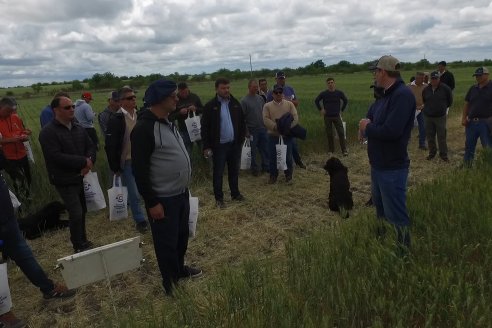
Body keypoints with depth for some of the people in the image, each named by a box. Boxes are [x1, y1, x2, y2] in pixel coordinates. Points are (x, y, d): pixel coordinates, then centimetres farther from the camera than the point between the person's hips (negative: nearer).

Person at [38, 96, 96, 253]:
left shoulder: (79, 128, 8)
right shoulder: (48, 132, -12)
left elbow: (91, 147, 7)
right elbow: (56, 157, -21)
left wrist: (89, 162, -14)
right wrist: (83, 161, -19)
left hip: (82, 177, 6)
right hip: (65, 181, -6)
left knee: (82, 211, 13)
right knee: (76, 214, -6)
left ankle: (83, 241, 30)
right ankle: (78, 247, 10)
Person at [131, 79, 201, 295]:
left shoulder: (168, 122, 8)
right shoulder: (144, 128, -21)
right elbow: (139, 170, -21)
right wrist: (152, 202, -20)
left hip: (181, 193, 9)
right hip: (163, 199, -9)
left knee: (182, 235, 23)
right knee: (167, 243, 8)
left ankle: (180, 268, 44)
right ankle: (171, 284, 26)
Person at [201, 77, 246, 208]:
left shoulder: (235, 103, 5)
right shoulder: (210, 106, -8)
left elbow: (241, 123, 12)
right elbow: (205, 127, -8)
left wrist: (241, 138, 6)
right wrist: (206, 146, -10)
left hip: (235, 144, 4)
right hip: (219, 145, -4)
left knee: (234, 170, 15)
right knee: (218, 172, 6)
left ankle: (235, 194, 32)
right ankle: (218, 198, 19)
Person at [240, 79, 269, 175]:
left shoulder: (260, 98, 7)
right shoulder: (244, 100, -9)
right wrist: (246, 131, -12)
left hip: (263, 128, 5)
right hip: (252, 130, -5)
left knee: (265, 149, 11)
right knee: (253, 151, 6)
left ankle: (265, 166, 24)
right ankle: (254, 168, 19)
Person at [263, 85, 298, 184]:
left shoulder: (289, 104, 4)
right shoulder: (267, 106, 2)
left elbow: (295, 118, -3)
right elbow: (266, 119, -9)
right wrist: (275, 126, -21)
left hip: (287, 135, 0)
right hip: (273, 135, 0)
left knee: (288, 156, 5)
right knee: (273, 156, 6)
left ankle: (288, 174, 25)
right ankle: (273, 175, 22)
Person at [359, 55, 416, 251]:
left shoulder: (402, 95, -21)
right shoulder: (386, 95, 12)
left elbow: (391, 131, -30)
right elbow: (373, 117, 19)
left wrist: (367, 128, -13)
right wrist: (367, 122, -5)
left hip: (392, 169, -10)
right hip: (379, 165, 10)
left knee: (396, 217, 1)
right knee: (381, 211, 24)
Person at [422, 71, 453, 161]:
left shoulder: (445, 88, -5)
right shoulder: (426, 89, 3)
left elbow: (450, 101, 8)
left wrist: (443, 107, 14)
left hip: (440, 117, -3)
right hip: (428, 116, 3)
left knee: (442, 137, 0)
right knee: (430, 137, 9)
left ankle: (443, 154, 11)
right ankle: (432, 153, 23)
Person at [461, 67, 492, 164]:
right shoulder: (473, 88, 10)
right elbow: (466, 104, 12)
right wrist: (464, 118, 2)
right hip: (471, 122, 5)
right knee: (469, 145, 15)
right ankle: (466, 165, 27)